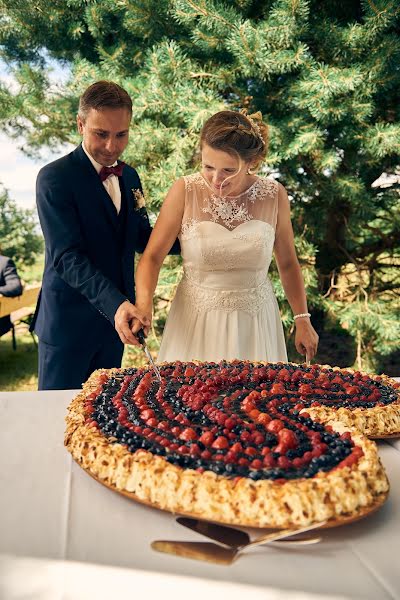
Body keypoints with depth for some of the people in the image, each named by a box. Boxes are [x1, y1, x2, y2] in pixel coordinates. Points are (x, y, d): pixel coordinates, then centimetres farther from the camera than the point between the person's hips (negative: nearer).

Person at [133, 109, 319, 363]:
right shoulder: (185, 191, -12)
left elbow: (288, 263, 4)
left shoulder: (274, 194, -7)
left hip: (255, 322, 1)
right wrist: (143, 304, -26)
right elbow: (152, 257, -9)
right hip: (195, 323, -1)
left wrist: (303, 320, 3)